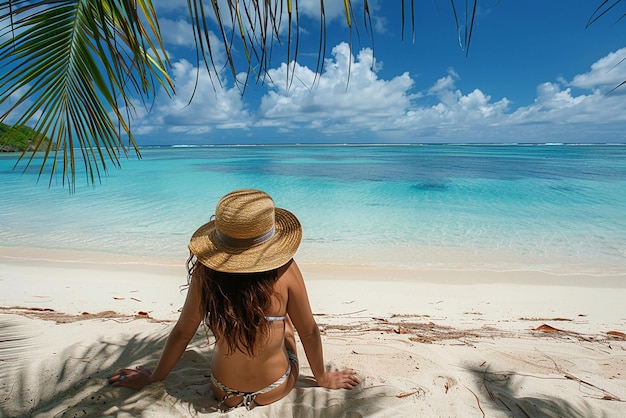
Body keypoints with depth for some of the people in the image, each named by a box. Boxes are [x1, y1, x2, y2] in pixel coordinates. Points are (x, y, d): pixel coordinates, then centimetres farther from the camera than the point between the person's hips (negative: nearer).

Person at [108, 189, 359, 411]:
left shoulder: (205, 272, -22)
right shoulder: (285, 271, -26)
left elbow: (182, 332, -10)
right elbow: (309, 331, -15)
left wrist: (154, 378, 9)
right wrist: (323, 378, 4)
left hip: (225, 392, 2)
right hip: (275, 390, -1)